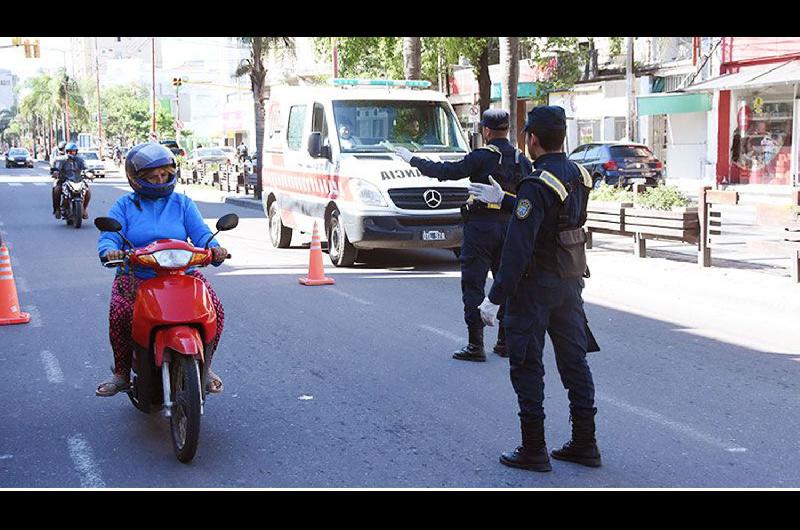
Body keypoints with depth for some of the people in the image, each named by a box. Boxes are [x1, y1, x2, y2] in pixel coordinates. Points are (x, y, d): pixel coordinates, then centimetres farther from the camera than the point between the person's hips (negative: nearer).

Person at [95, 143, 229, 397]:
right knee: (120, 312, -30)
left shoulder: (183, 203, 12)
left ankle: (204, 367, 1)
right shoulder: (124, 205, 10)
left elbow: (201, 233, 0)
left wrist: (214, 249, -24)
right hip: (135, 276, -1)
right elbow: (108, 237, -2)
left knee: (214, 309, -22)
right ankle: (121, 373, -9)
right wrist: (110, 251, -27)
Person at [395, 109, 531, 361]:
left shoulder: (482, 157, -12)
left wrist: (413, 160, 0)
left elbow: (446, 171, -10)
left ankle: (475, 345, -3)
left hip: (481, 226, -6)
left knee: (473, 286, 0)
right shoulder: (522, 160, 6)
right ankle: (506, 342, 17)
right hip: (511, 225, 6)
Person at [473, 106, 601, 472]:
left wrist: (496, 297, -22)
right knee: (574, 360, 13)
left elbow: (518, 247, -24)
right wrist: (503, 201, 32)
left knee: (527, 366, 2)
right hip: (571, 281, 8)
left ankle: (533, 450, 8)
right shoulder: (579, 175, 6)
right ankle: (584, 444, 20)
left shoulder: (537, 184, -20)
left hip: (536, 286, -8)